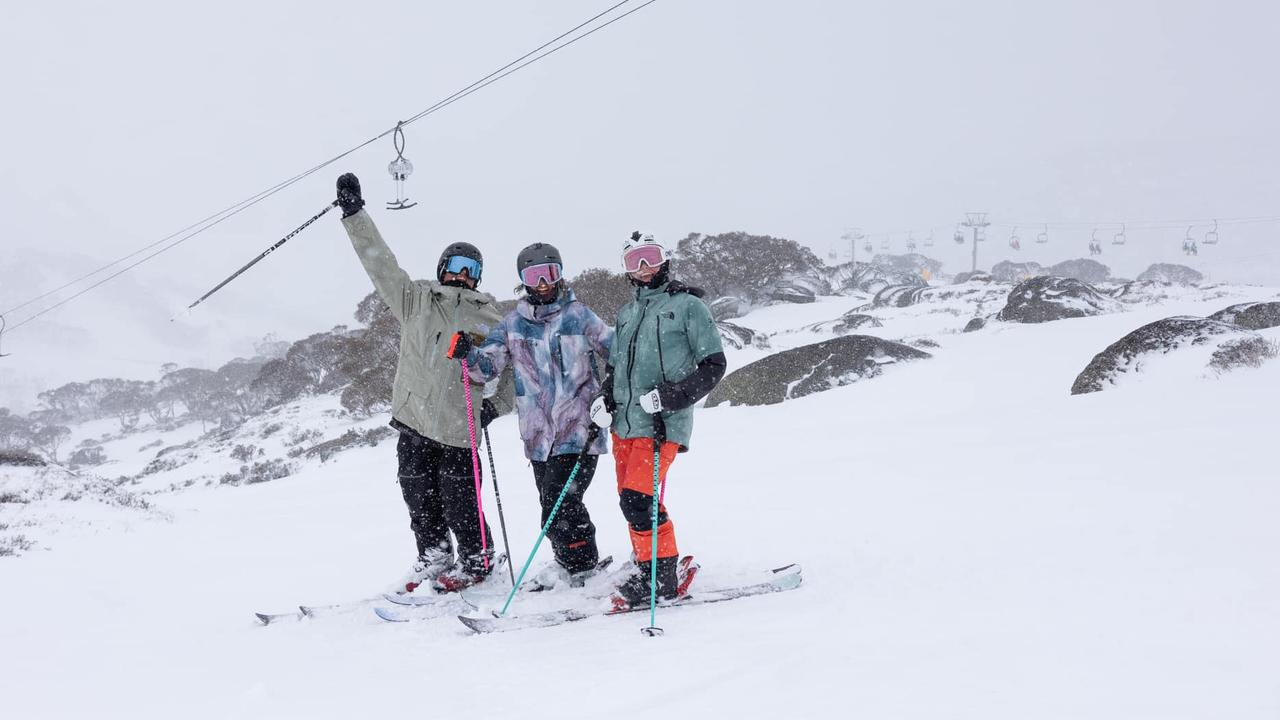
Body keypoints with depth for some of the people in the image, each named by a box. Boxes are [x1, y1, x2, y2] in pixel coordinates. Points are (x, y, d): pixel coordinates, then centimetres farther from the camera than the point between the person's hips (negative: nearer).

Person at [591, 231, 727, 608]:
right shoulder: (626, 314, 19)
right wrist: (605, 398, 6)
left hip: (662, 422, -7)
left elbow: (713, 366, -4)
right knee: (632, 501, 8)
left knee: (637, 499, -16)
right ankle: (651, 571, 22)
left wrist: (670, 396, -15)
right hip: (625, 422, 7)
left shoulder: (688, 305, 0)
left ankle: (660, 578, -4)